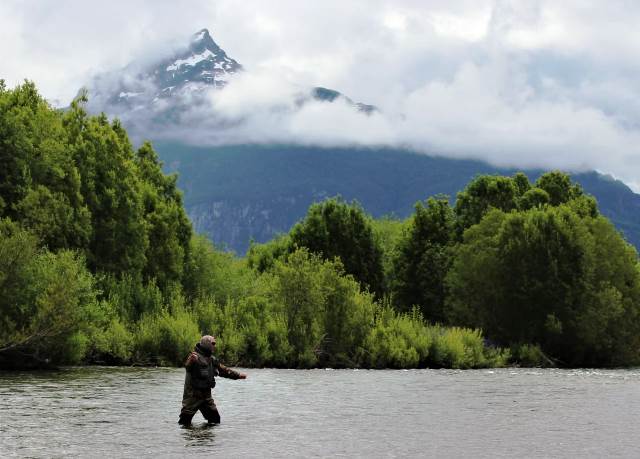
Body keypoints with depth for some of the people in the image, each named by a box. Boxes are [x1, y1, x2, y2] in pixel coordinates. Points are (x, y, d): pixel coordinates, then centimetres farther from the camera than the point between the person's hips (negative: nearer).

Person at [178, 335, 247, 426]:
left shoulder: (212, 359, 12)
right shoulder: (196, 356, -16)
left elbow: (223, 370, 25)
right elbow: (187, 367, -37)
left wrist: (238, 375, 23)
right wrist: (191, 361, -61)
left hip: (206, 394, 8)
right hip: (193, 394, -8)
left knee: (215, 418, 10)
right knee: (185, 418, -11)